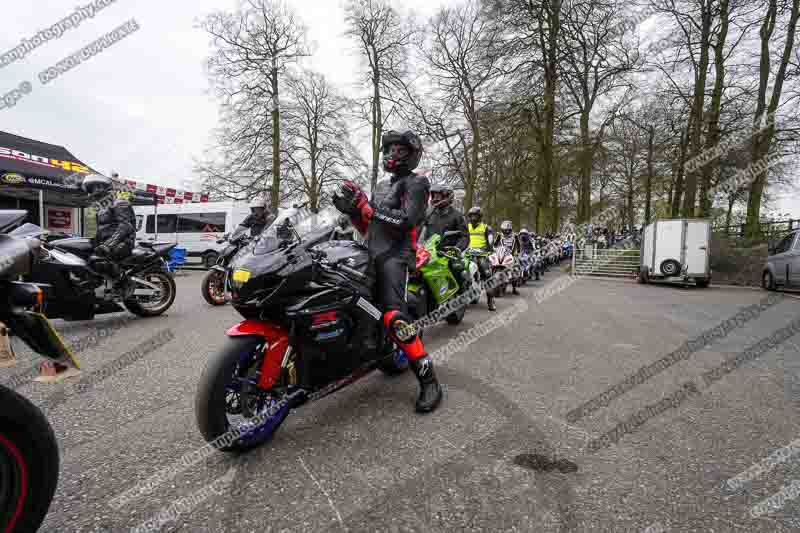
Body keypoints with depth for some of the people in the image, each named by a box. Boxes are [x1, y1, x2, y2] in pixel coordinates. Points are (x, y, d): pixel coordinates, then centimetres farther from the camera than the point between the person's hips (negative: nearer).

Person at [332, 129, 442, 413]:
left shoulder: (416, 183, 2)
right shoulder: (381, 186, 27)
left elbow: (406, 221, -16)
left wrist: (367, 207, -15)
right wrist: (353, 210, 7)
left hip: (395, 256, -9)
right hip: (372, 255, 9)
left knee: (395, 319, -25)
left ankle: (429, 382, -17)